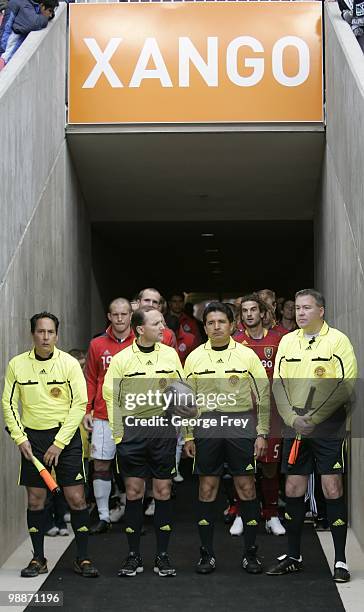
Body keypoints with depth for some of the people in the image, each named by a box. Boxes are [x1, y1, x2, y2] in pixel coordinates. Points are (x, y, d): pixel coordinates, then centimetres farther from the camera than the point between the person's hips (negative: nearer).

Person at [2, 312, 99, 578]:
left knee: (76, 498, -4)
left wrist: (59, 443, -12)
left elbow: (80, 404, -8)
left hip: (66, 437, -2)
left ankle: (83, 558, 8)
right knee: (36, 499, 5)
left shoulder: (69, 363, -5)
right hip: (32, 438, 2)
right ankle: (38, 559, 17)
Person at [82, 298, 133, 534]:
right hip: (103, 417, 2)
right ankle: (104, 517, 13)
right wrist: (86, 411, 3)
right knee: (101, 464, 2)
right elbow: (91, 380, 9)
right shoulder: (97, 345, 6)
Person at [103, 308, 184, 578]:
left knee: (163, 491, 4)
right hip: (132, 428, -1)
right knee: (134, 491, 3)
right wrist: (119, 434, -4)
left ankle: (163, 556, 13)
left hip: (163, 427, 1)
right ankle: (134, 556, 14)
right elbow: (111, 397, 0)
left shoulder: (170, 354, 4)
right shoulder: (122, 358, -2)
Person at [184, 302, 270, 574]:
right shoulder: (195, 357, 6)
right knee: (207, 489, 3)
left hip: (241, 424, -1)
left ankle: (251, 552, 13)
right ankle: (207, 553, 13)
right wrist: (188, 436, 5)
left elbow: (264, 396, 2)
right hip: (207, 425, 1)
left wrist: (262, 434, -2)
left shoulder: (248, 355, 1)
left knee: (247, 487, 1)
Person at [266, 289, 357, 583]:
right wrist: (292, 418, -7)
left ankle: (340, 560, 5)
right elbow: (278, 384, 8)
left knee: (333, 489, -5)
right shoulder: (287, 341, 10)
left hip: (329, 429, -4)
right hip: (295, 429, 4)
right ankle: (293, 556, 19)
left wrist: (312, 419, -14)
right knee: (293, 490, 7)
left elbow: (346, 386, -11)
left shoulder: (338, 340, -5)